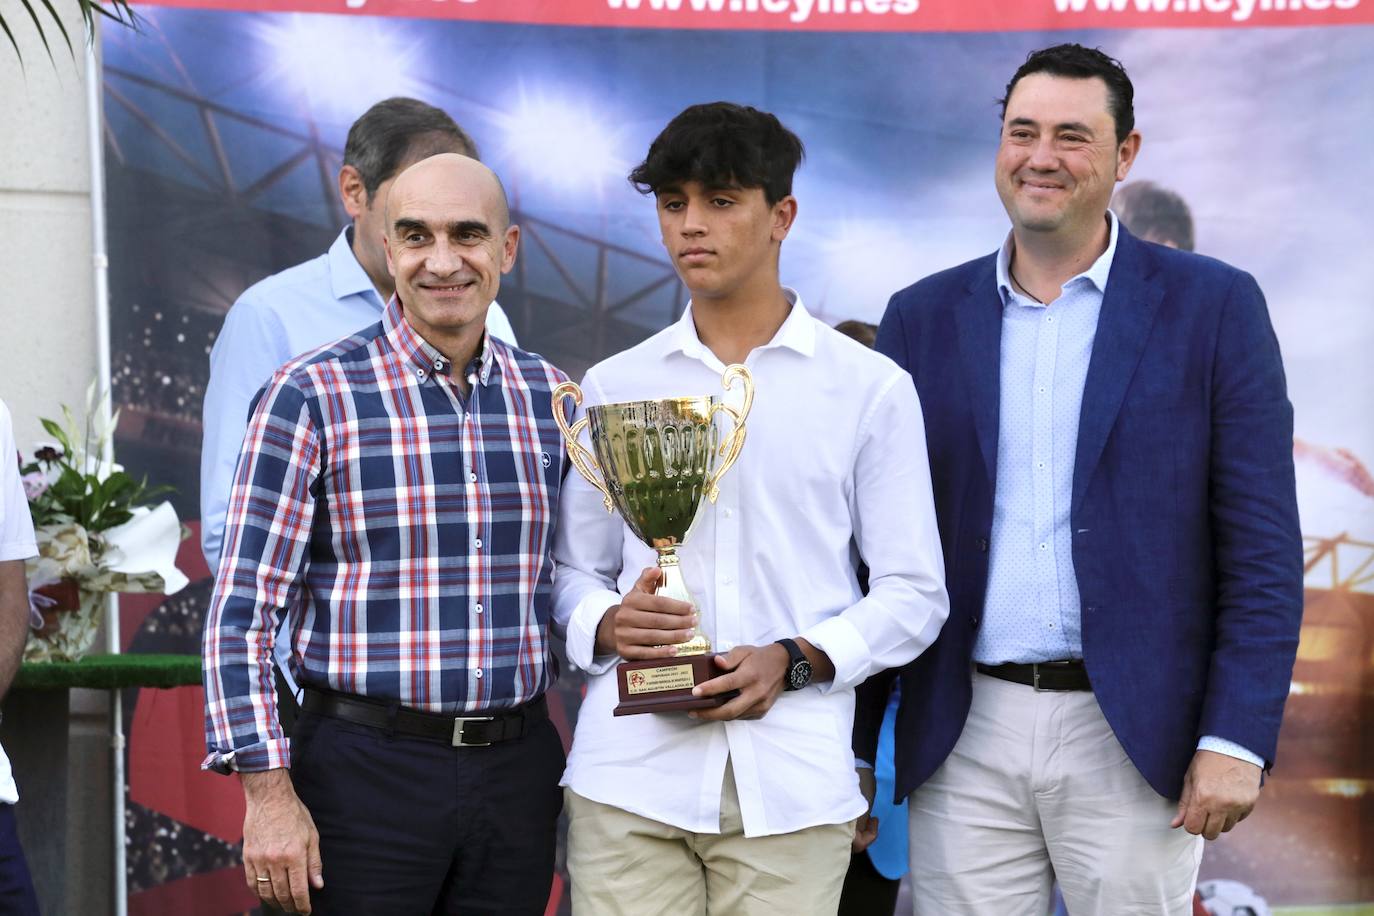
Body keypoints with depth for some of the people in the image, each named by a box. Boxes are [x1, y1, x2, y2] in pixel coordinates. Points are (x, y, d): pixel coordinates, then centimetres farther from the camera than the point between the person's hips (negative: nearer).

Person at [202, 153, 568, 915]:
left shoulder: (551, 398, 7)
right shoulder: (314, 396, -6)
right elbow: (243, 611, -8)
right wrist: (268, 792, -13)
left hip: (518, 768, 4)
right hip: (365, 767, -4)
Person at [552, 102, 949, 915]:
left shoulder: (870, 389, 6)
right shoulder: (613, 389, 13)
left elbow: (913, 593, 4)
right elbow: (572, 572, 15)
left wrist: (794, 660, -11)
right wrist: (607, 625, -8)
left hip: (791, 783, -1)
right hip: (630, 775, 1)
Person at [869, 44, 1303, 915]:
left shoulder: (1212, 306, 1)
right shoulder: (923, 318, 8)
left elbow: (1264, 550, -2)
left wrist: (1236, 741, -10)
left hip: (1135, 741, -2)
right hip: (964, 741, 2)